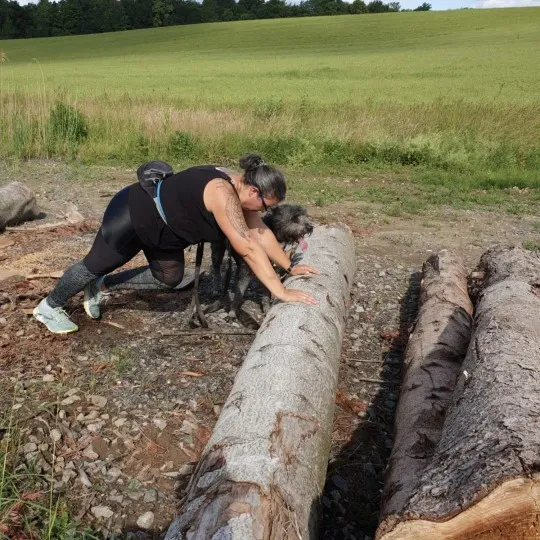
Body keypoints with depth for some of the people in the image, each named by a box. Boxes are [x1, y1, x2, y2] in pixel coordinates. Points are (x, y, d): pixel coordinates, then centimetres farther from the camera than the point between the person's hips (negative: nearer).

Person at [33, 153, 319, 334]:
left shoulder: (241, 188, -8)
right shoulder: (223, 194, -35)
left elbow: (260, 232, -1)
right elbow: (248, 248, -39)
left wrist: (289, 267, -4)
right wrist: (280, 292, -38)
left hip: (159, 225, 9)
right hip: (133, 215, -9)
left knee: (169, 278, 16)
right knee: (95, 265, 10)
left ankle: (101, 287, 32)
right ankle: (49, 307, 36)